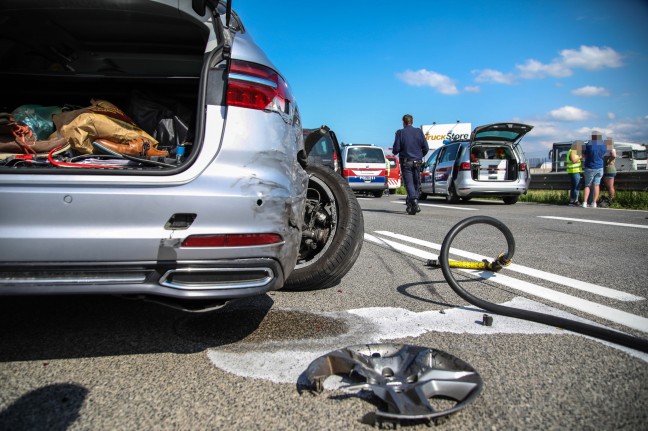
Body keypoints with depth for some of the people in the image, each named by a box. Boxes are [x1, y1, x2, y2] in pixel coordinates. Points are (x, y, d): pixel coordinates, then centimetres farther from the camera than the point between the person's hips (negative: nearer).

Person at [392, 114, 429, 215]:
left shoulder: (400, 133, -4)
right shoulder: (419, 132, 5)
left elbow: (396, 149, -8)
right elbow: (426, 148, 4)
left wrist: (394, 152, 15)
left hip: (406, 162, -3)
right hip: (417, 162, 3)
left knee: (409, 183, -7)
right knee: (416, 184, 13)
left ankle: (414, 201, -28)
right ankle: (410, 205, 20)